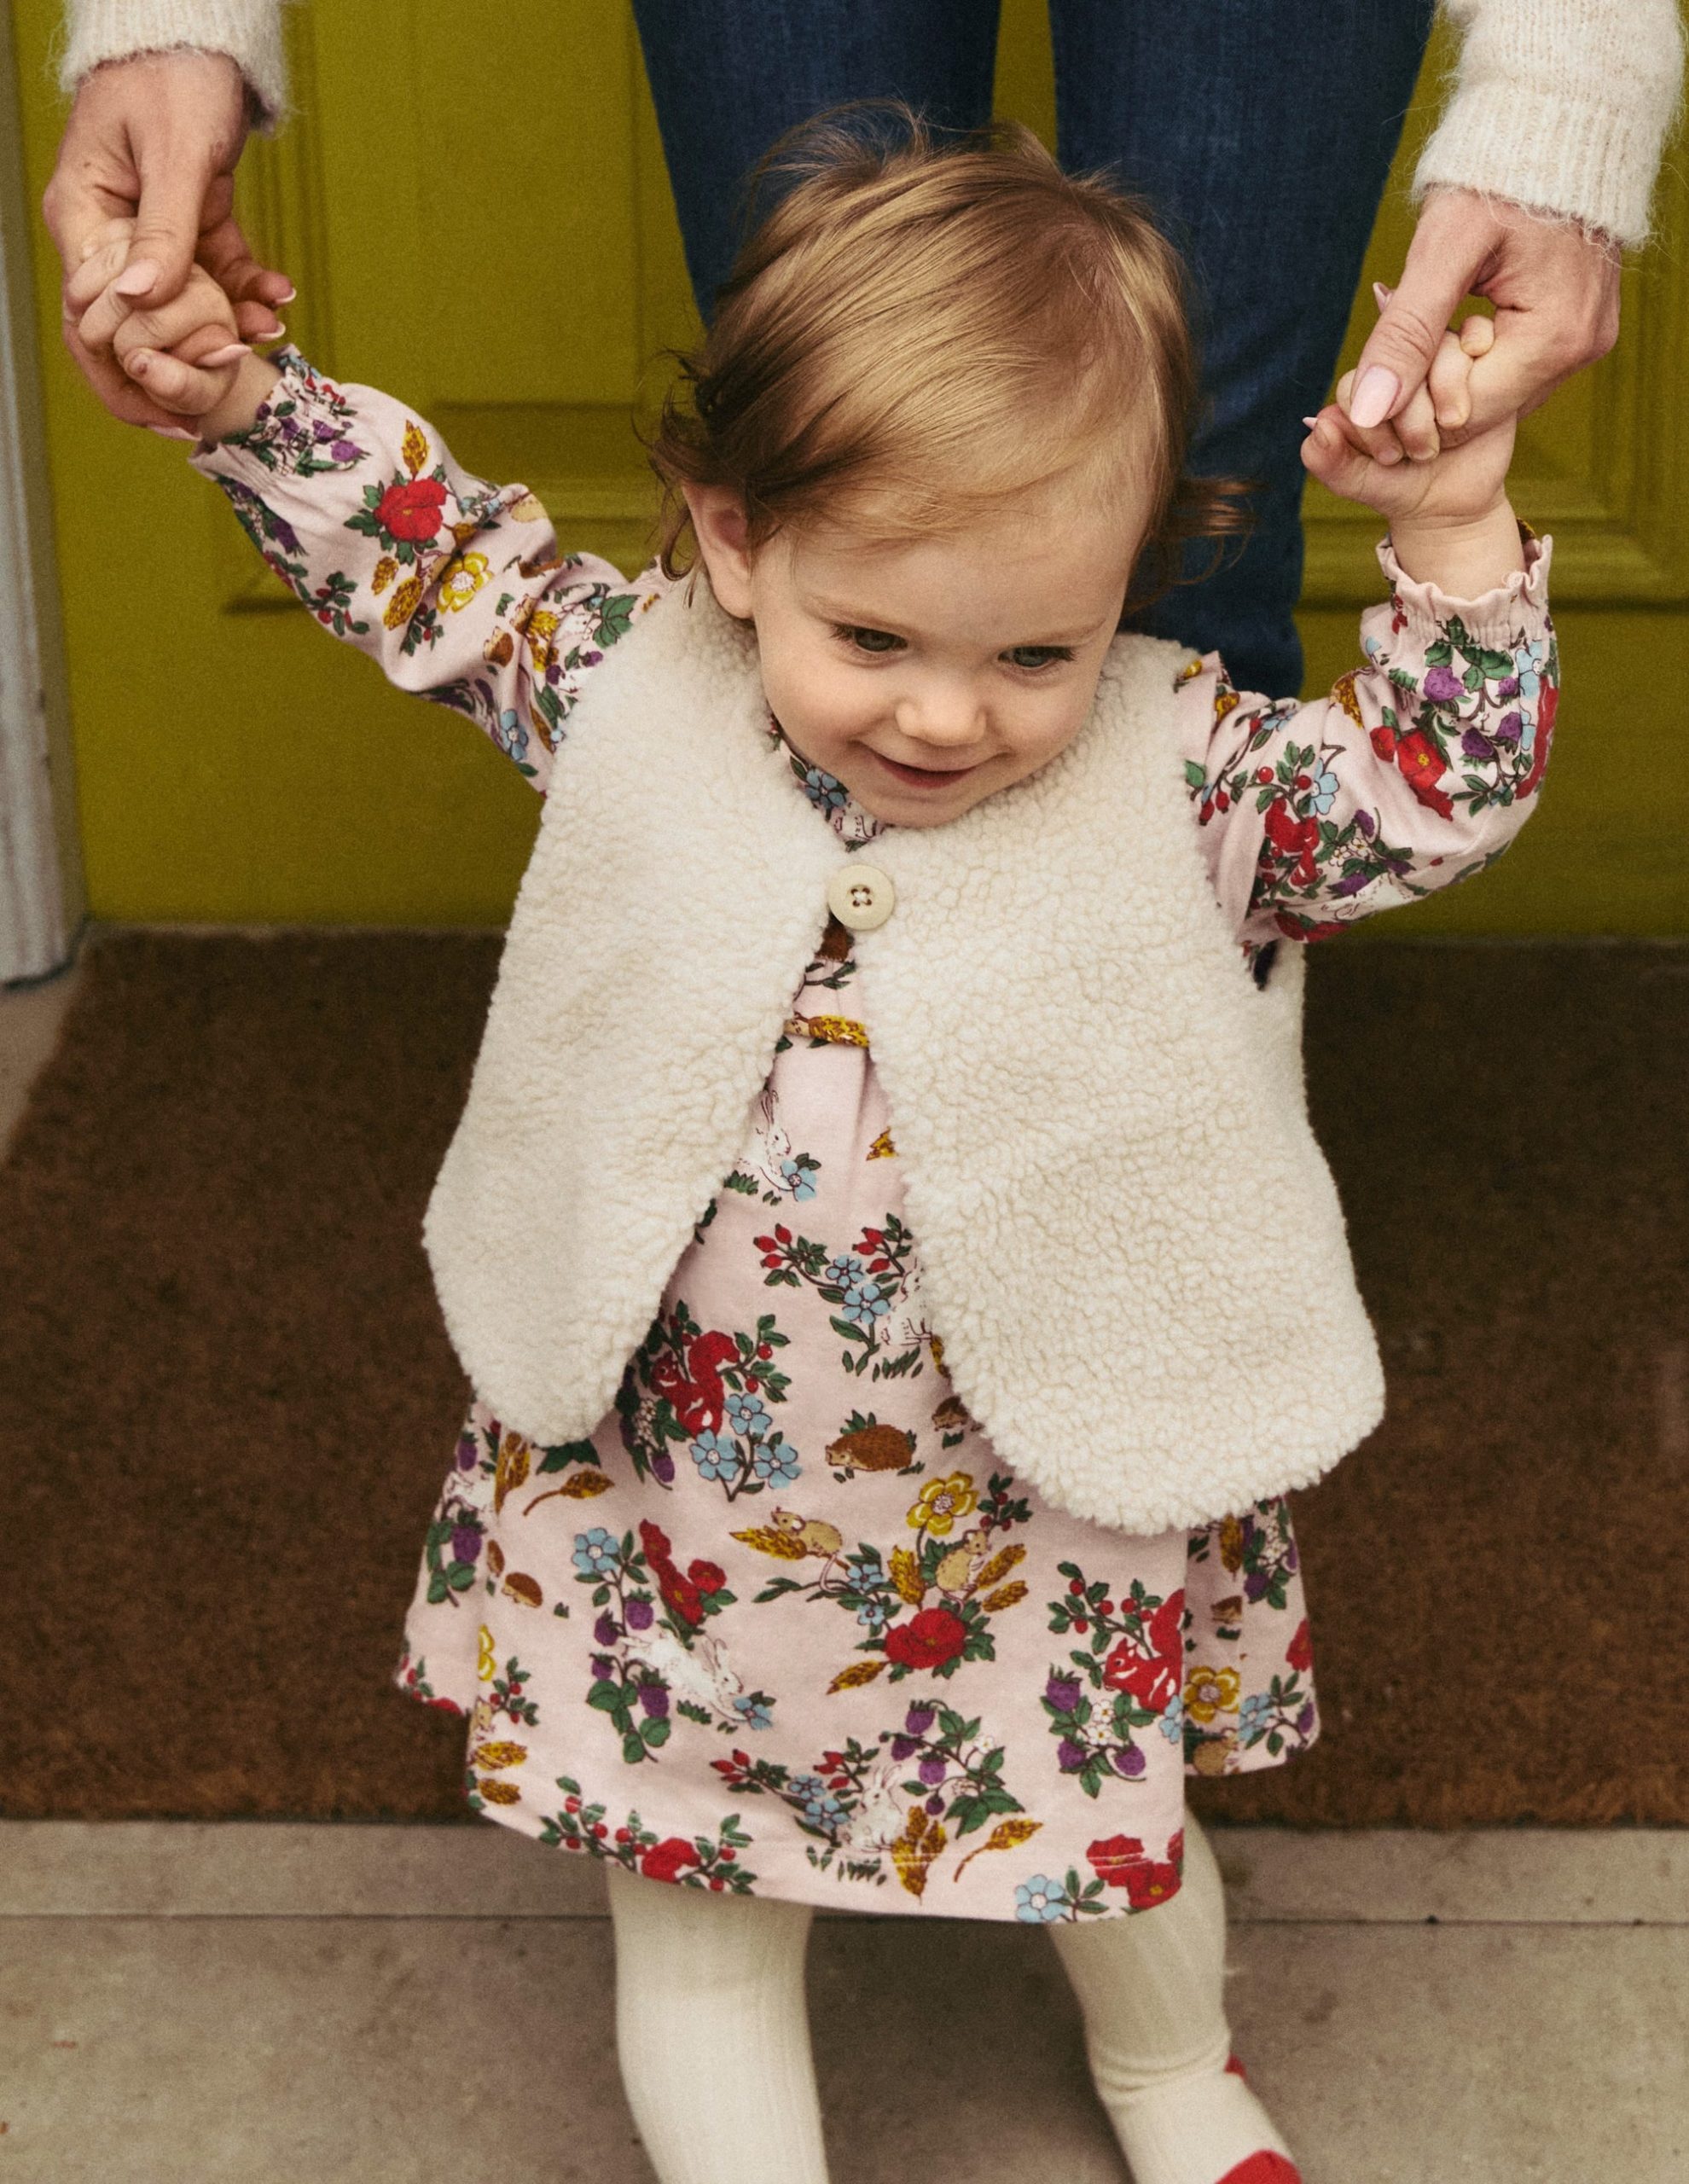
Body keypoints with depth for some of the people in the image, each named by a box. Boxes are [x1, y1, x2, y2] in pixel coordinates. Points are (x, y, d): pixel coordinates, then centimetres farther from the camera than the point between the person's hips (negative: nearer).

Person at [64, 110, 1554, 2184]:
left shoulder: (1172, 772, -14)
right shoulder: (635, 689, -11)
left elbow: (1439, 790, -14)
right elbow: (433, 554, 1)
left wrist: (1454, 538, -27)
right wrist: (240, 401, -10)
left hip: (1038, 1510, 0)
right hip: (672, 1502, 0)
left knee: (1115, 1841, 24)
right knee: (695, 1920, 14)